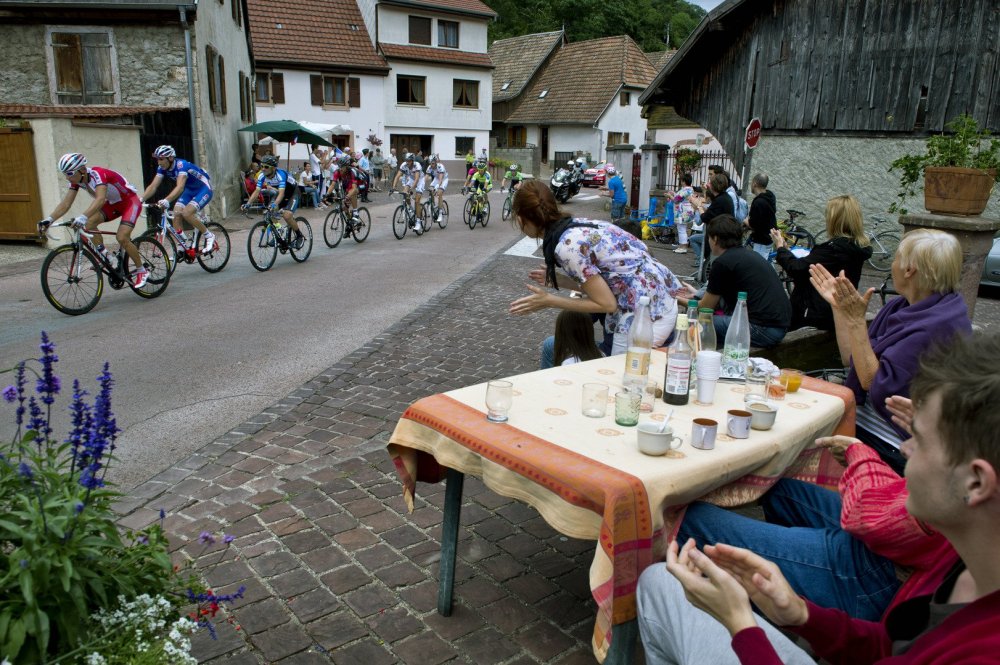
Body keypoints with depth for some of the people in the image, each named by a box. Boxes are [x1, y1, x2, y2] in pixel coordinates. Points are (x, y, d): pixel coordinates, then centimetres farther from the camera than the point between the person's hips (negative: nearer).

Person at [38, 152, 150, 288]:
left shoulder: (97, 174, -32)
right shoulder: (76, 180, -9)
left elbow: (100, 199, -48)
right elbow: (66, 203, -13)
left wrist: (83, 216, -61)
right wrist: (49, 219, -27)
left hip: (130, 201, -7)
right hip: (113, 203, 8)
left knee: (122, 238, -22)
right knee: (89, 224, -16)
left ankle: (142, 271, -5)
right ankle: (105, 258, -1)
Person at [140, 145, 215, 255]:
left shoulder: (181, 165, -31)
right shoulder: (162, 168, -8)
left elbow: (180, 187, -45)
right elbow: (153, 186, -13)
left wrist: (166, 200, -58)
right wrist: (140, 199, -29)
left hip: (204, 189, -8)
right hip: (190, 190, 8)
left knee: (186, 213, -25)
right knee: (176, 214, -9)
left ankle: (209, 236, -6)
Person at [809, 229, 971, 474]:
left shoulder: (940, 325, -20)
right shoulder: (899, 307, 8)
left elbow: (872, 380, -19)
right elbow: (852, 359, 11)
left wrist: (856, 320, -21)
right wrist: (838, 306, 7)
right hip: (863, 421, 8)